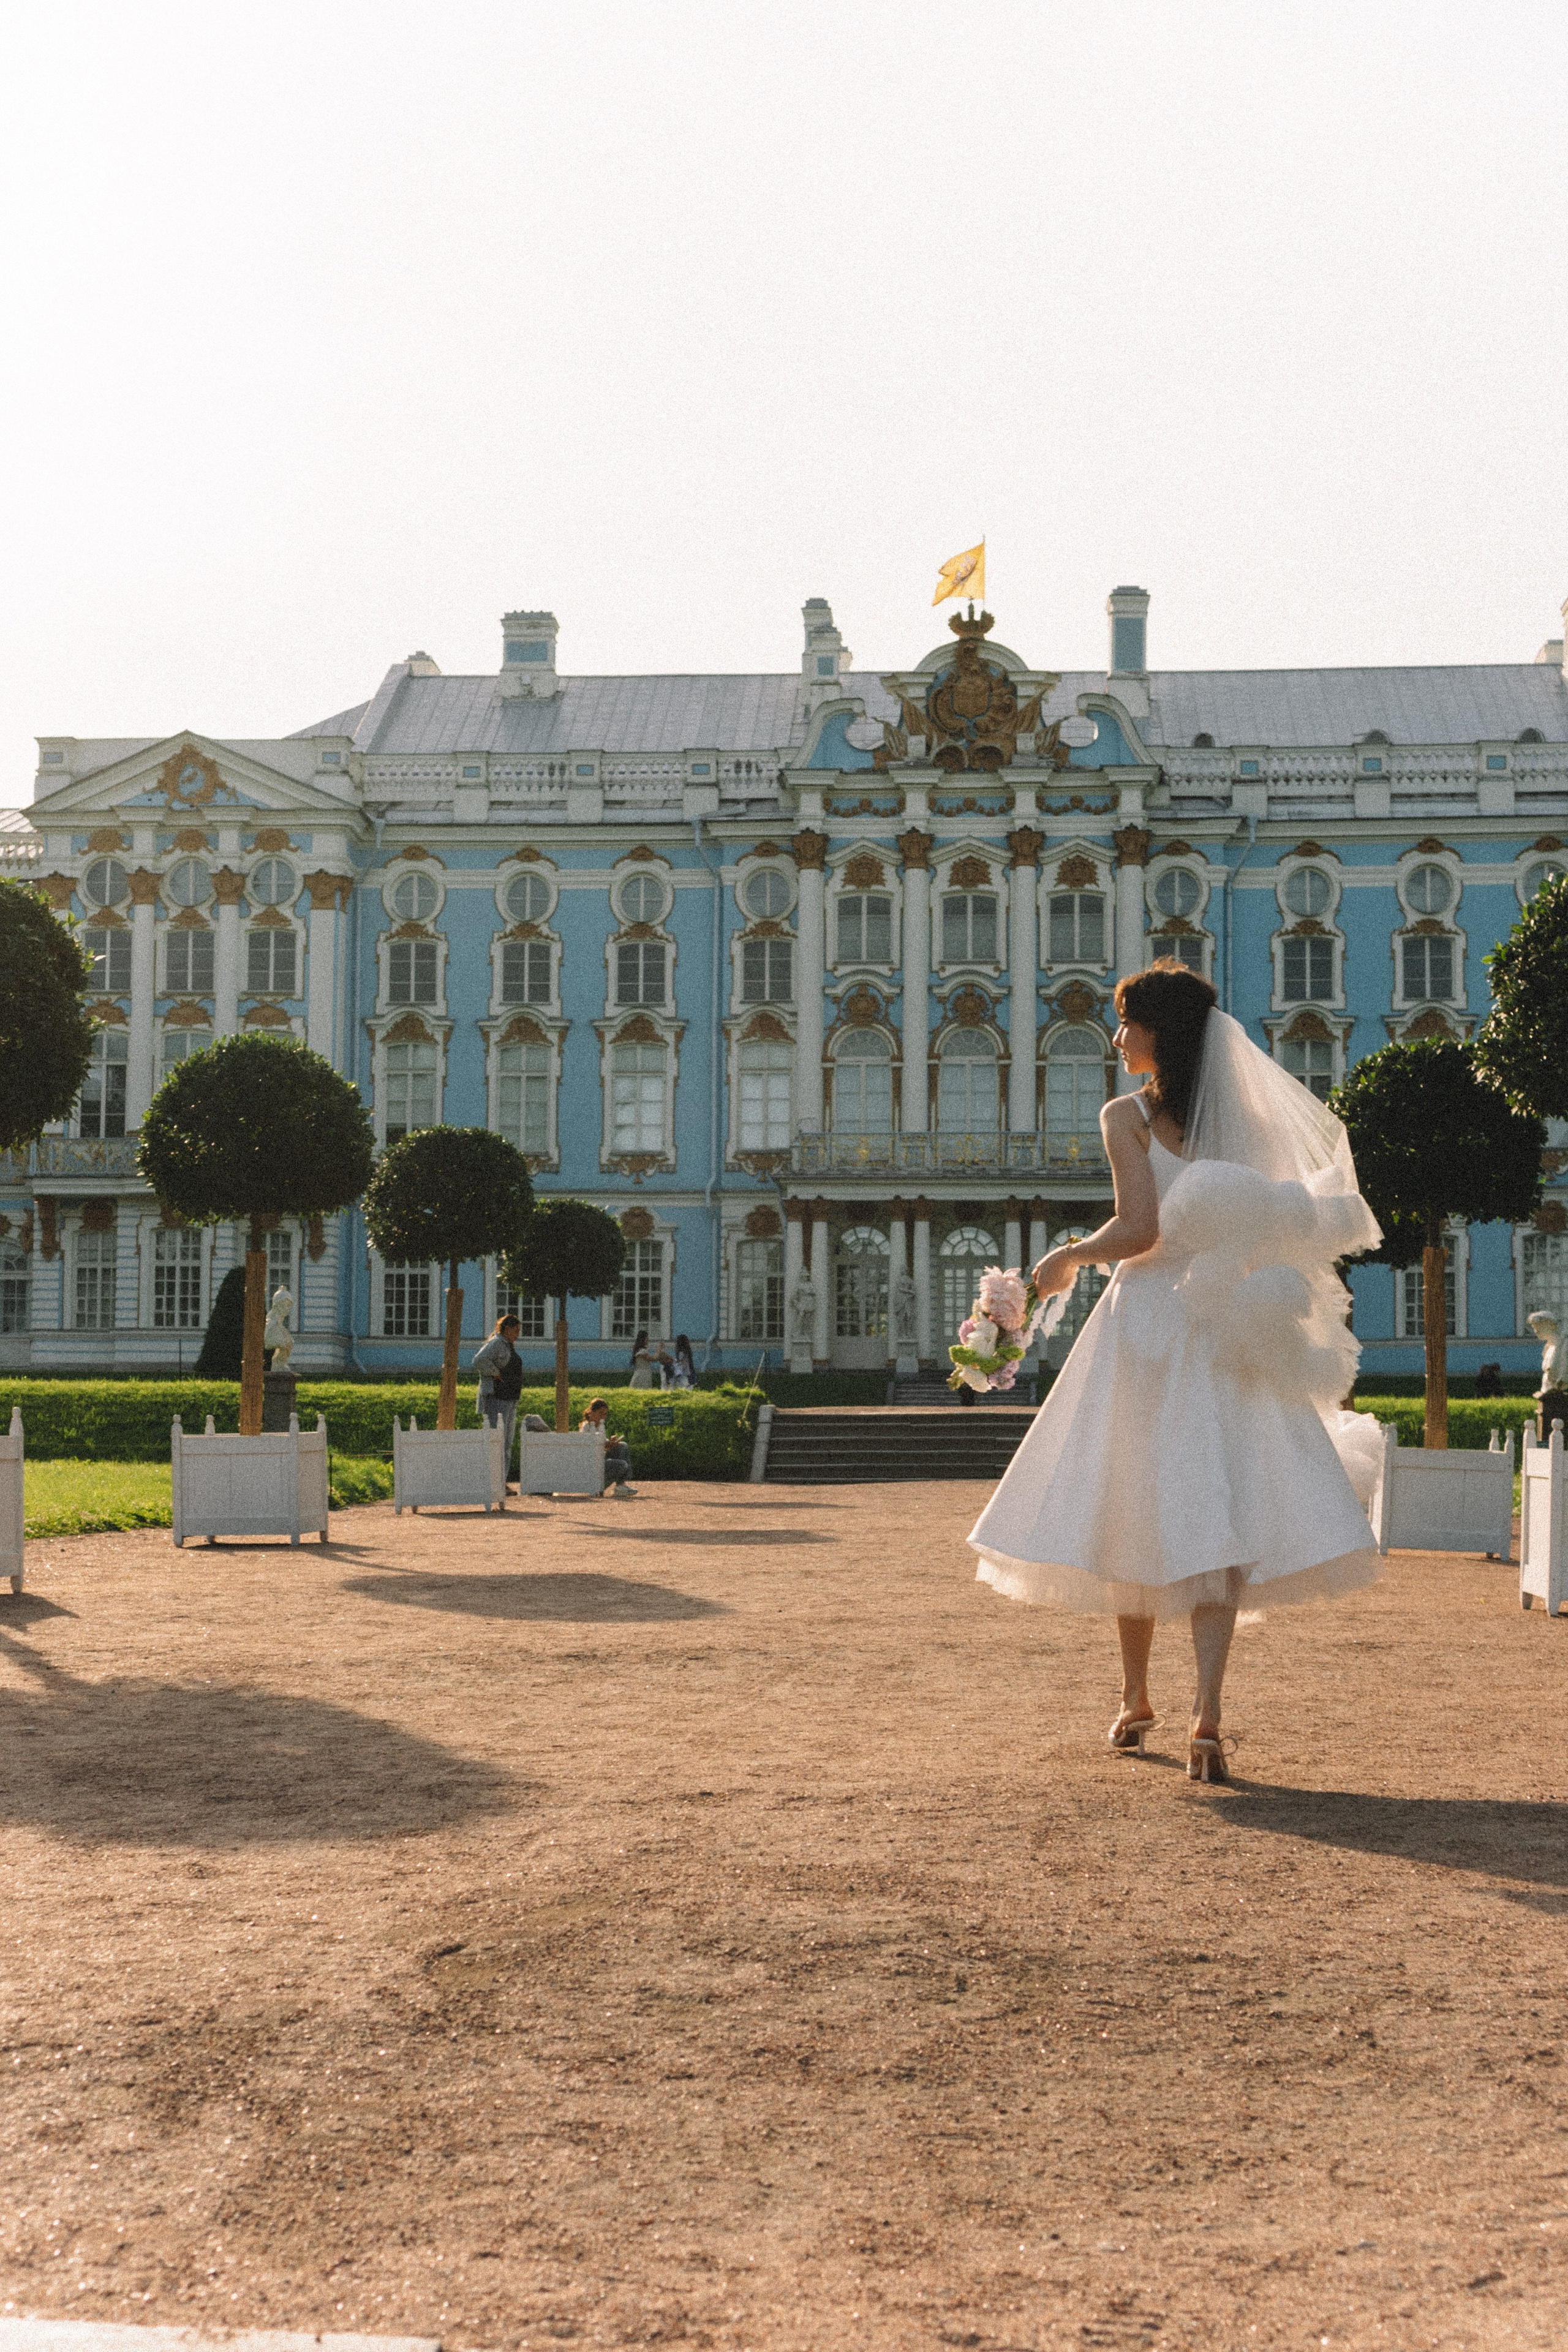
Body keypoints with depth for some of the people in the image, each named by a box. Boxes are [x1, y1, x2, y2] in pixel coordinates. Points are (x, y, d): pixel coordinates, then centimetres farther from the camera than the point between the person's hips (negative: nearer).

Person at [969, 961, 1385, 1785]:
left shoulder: (1128, 1114, -7)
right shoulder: (1245, 1116, 9)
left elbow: (1140, 1229, -15)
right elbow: (1272, 1225, 10)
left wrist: (1067, 1257, 0)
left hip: (1148, 1323, -3)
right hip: (1229, 1335, 4)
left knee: (1128, 1514, 11)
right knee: (1213, 1521, -2)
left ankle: (1135, 1700, 22)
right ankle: (1206, 1712, -16)